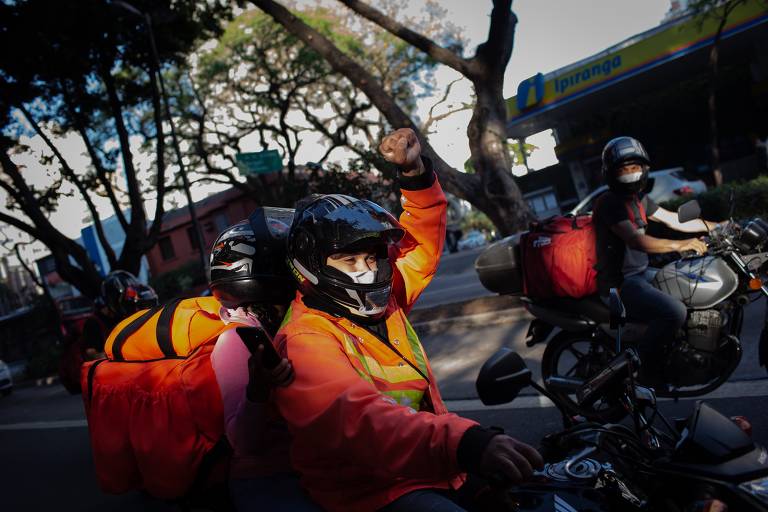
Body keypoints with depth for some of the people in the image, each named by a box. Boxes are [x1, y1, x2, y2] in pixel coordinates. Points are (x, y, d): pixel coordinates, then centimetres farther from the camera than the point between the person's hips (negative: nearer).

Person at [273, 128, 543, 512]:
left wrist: (415, 172, 2)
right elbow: (358, 417, -36)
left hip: (432, 467, 8)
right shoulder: (305, 339, -18)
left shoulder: (378, 301, 6)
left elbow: (423, 239, 18)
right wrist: (463, 443, -50)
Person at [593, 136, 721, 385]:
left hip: (640, 273, 10)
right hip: (620, 284, -10)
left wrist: (716, 226, 14)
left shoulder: (639, 199, 14)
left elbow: (673, 220, 18)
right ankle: (645, 367, -10)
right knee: (675, 312, -29)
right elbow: (635, 240, -27)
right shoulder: (609, 202, -17)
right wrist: (680, 245, -31)